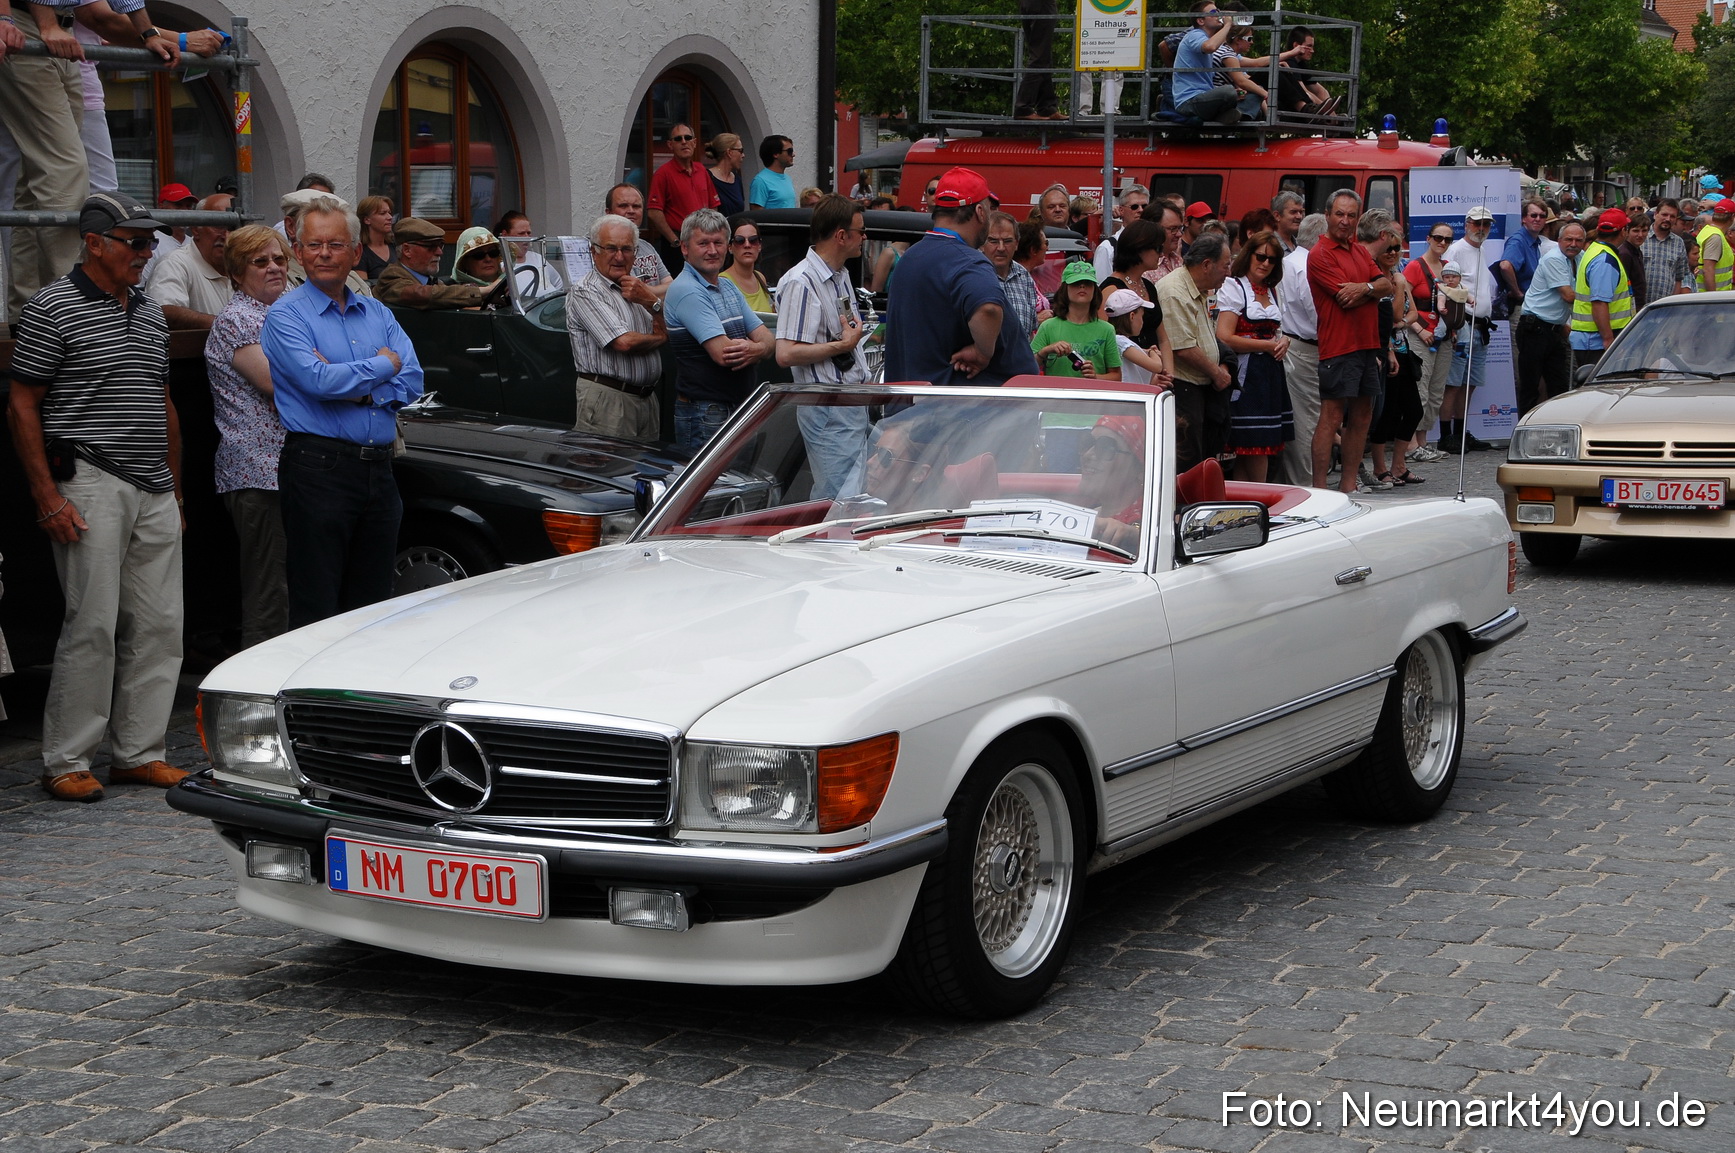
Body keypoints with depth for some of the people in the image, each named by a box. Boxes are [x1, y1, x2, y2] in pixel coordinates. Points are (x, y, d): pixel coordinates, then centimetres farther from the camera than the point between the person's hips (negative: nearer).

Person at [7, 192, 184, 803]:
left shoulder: (150, 313, 16)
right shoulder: (52, 309, -5)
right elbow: (23, 408, -7)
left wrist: (175, 488, 19)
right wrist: (47, 497, -13)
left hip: (155, 493, 7)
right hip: (91, 485, -7)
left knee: (159, 625, 6)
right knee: (93, 624, -8)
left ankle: (139, 751, 15)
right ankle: (65, 762, 1)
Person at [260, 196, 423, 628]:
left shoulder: (378, 314, 16)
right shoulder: (286, 315, -1)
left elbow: (411, 382, 2)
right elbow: (317, 381, -17)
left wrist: (355, 390, -12)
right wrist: (383, 366, -4)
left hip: (379, 469, 6)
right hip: (318, 467, -6)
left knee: (373, 605, 10)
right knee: (316, 612, -3)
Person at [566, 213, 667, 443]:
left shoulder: (638, 288, 17)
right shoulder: (585, 293, -9)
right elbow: (624, 342, -18)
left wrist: (652, 303, -8)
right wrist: (659, 338, 1)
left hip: (647, 397, 7)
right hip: (608, 399, -7)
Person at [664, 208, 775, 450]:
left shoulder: (728, 286, 15)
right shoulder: (686, 292, -14)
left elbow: (769, 340, 10)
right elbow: (723, 354, -22)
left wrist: (755, 350, -14)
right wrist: (758, 347, -3)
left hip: (742, 408, 9)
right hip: (703, 414, -9)